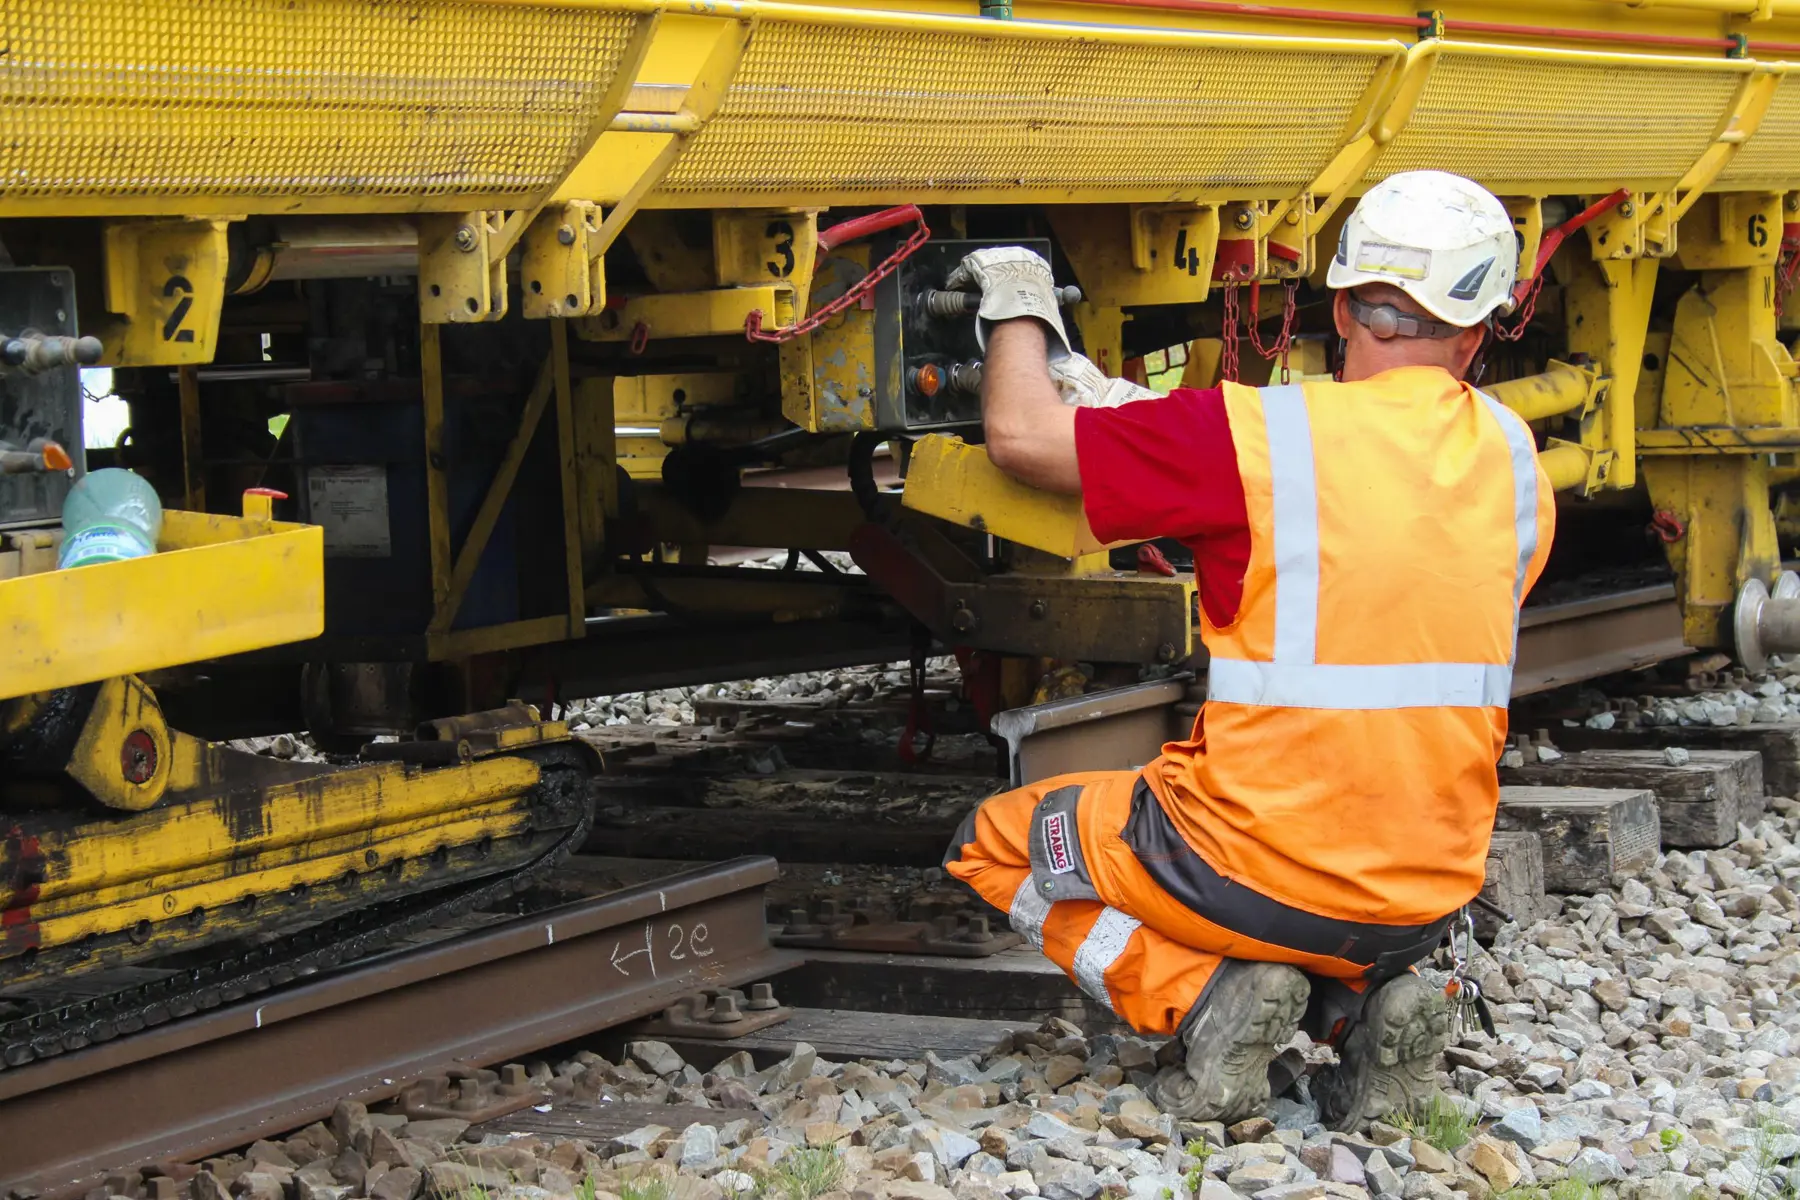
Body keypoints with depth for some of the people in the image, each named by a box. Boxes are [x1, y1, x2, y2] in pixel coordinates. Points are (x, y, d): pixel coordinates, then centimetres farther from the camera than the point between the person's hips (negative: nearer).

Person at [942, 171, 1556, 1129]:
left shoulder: (1270, 435, -15)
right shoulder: (1513, 462, 2)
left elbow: (1022, 434, -11)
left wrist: (1018, 303, 9)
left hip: (1265, 874, -5)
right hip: (1428, 893, 5)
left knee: (997, 842, 19)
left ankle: (1203, 998, -2)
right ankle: (1367, 999, 8)